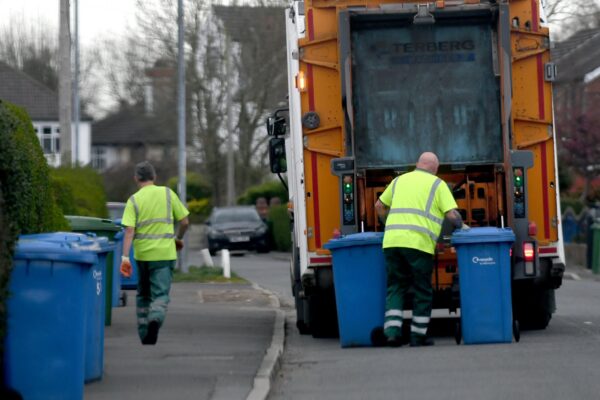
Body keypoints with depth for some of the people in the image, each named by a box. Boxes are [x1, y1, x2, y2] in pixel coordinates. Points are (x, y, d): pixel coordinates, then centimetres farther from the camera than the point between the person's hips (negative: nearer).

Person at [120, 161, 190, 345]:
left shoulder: (134, 200, -2)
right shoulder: (167, 194, 1)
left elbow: (129, 231, -12)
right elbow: (184, 221, 3)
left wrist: (125, 257, -14)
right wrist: (179, 239, 21)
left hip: (142, 254, 1)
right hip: (165, 254, -1)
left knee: (143, 295, 16)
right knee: (160, 294, -2)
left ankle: (144, 335, 19)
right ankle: (155, 319, -32)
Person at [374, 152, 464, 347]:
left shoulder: (399, 180, 20)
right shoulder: (437, 184, 7)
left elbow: (379, 206, 27)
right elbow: (452, 214, -1)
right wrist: (461, 226, 18)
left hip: (392, 241, 4)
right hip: (418, 243, -4)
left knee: (396, 287, 10)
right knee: (422, 291, 7)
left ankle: (392, 330, -5)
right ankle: (418, 335, 9)